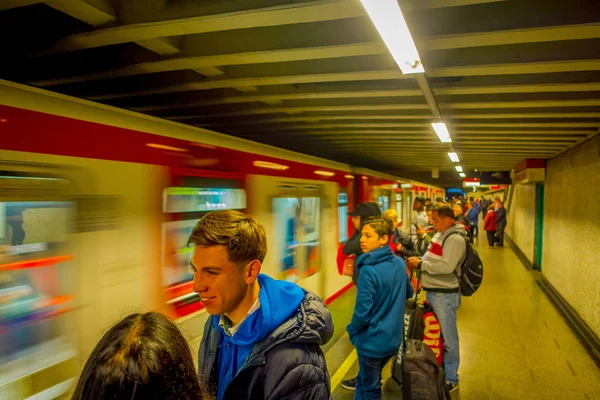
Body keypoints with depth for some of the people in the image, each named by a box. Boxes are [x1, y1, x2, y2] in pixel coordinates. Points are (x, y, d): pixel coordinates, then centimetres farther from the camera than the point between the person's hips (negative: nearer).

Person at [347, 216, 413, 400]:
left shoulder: (368, 270, -26)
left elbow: (362, 312, -24)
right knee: (363, 379, 25)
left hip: (373, 341, -7)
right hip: (393, 337, 7)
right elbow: (408, 293, 14)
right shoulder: (400, 263, -3)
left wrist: (352, 331, -6)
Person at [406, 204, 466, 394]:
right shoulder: (441, 234, 11)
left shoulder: (455, 238, -18)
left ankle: (451, 379, 18)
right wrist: (418, 261, 0)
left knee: (448, 338, 3)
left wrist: (420, 264, -19)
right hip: (433, 292, 10)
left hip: (444, 294, -9)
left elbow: (447, 267, -28)